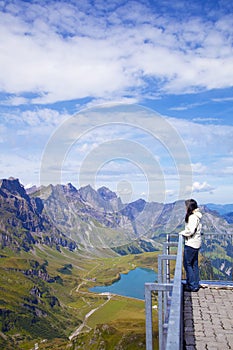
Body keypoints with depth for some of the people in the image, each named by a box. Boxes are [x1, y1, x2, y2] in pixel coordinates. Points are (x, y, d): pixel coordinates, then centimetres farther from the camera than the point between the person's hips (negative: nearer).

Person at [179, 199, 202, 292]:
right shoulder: (196, 216, 11)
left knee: (187, 264, 0)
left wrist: (182, 233, -9)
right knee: (194, 264, 15)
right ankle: (195, 285, 23)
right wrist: (185, 232, 6)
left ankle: (192, 286, 6)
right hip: (196, 243, 10)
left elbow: (190, 231, -25)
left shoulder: (192, 217, -19)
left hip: (191, 244, -10)